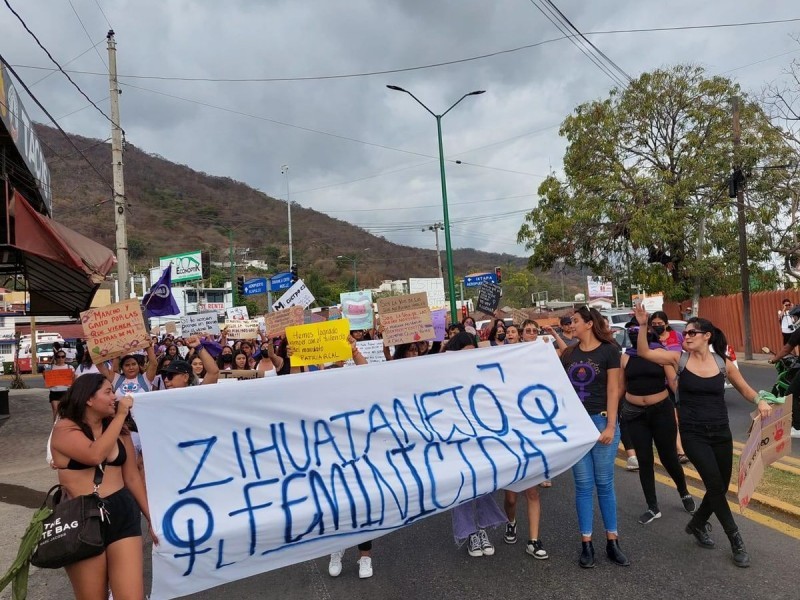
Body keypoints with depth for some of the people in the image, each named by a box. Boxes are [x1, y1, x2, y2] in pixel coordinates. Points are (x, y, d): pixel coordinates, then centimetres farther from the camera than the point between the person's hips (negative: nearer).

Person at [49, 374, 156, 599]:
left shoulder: (120, 430, 11)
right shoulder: (64, 428, -4)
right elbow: (95, 455, -22)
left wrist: (152, 517, 12)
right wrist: (120, 416, -13)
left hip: (123, 514, 3)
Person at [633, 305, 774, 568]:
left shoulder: (724, 364, -1)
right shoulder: (679, 359, -6)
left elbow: (745, 389, 12)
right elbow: (644, 352, -12)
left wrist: (760, 401, -8)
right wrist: (642, 326, -24)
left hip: (721, 433, 3)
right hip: (693, 434, -3)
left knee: (721, 487, 13)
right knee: (715, 485, -11)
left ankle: (697, 524, 38)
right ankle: (736, 541, 6)